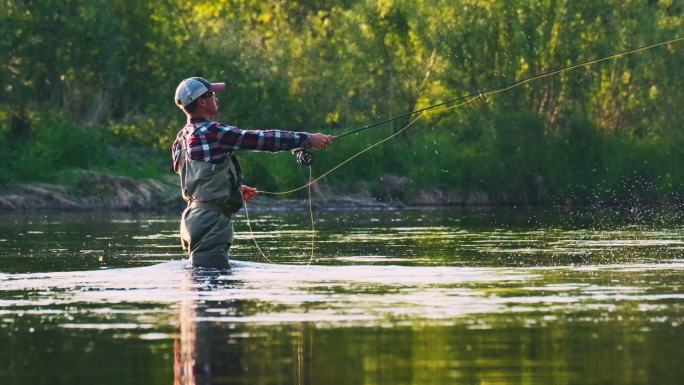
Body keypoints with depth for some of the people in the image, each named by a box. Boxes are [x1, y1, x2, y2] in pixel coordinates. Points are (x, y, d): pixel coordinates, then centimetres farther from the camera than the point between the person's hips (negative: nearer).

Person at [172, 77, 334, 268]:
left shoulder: (182, 138, 13)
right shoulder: (212, 132, -15)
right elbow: (262, 139, -12)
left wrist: (236, 188, 24)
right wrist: (308, 139, -6)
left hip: (193, 215, 10)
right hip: (210, 220, -10)